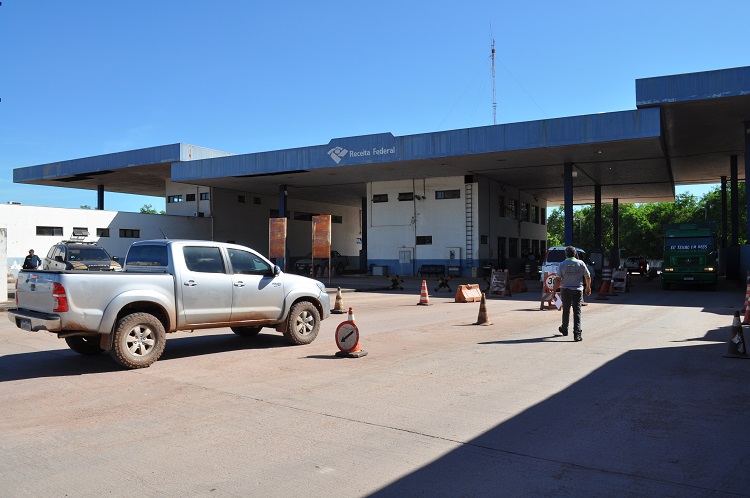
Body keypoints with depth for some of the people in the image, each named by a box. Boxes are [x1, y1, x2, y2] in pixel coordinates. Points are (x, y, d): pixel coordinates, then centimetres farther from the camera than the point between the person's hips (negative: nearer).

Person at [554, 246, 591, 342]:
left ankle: (564, 329, 33)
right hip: (577, 290, -1)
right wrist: (588, 287, 17)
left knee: (566, 310, 16)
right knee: (577, 311, -2)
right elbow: (588, 277, 3)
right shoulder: (580, 263, -2)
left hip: (565, 290, 1)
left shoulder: (562, 264, -3)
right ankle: (577, 333, -11)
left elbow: (558, 280, -5)